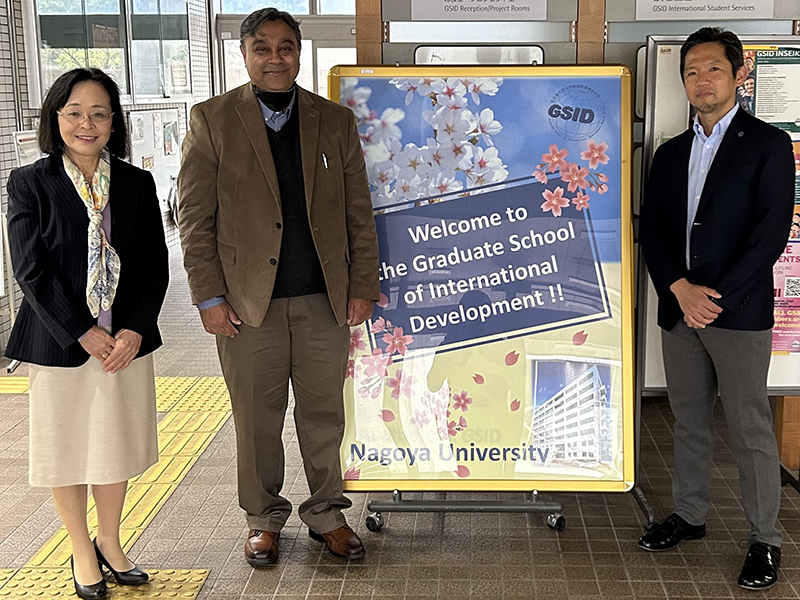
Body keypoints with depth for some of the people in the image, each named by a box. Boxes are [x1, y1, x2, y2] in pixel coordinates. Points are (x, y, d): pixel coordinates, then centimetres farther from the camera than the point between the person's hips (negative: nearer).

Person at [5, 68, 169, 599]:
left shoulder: (137, 183, 4)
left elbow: (155, 266, 2)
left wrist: (135, 331, -11)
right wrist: (83, 333, -15)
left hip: (127, 341, 3)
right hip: (60, 342, -2)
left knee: (116, 446, 14)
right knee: (67, 450, 9)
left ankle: (110, 543, 34)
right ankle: (82, 552, 29)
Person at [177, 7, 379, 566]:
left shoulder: (336, 121, 8)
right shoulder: (212, 120, 1)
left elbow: (359, 213, 9)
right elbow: (194, 217, -1)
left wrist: (363, 287, 4)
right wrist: (210, 296, -6)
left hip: (325, 299, 2)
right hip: (247, 300, -2)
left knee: (325, 413, 10)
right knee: (257, 416, 8)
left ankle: (326, 512, 28)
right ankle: (264, 519, 27)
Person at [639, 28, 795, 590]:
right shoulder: (670, 153, 15)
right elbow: (652, 231, 9)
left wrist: (716, 296, -14)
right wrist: (681, 288, -8)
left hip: (738, 312, -5)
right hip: (679, 309, 5)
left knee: (751, 429, 0)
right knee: (690, 422, 15)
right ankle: (689, 515, 29)